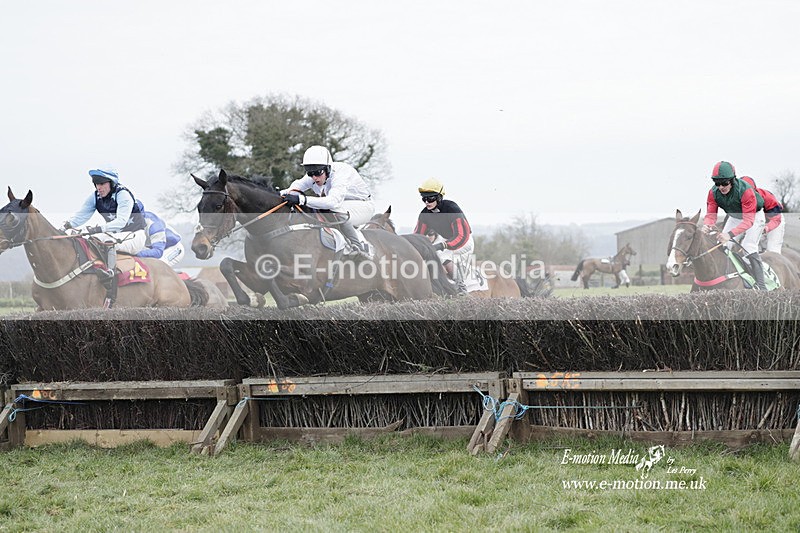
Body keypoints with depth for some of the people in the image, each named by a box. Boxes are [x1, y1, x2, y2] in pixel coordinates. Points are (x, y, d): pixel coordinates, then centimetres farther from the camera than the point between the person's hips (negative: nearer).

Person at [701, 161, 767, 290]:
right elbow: (711, 214, -23)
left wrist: (730, 234, -57)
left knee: (748, 247, -22)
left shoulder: (745, 191, -40)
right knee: (722, 246, -5)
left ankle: (760, 286, -22)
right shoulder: (713, 193, -23)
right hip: (734, 217, 6)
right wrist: (707, 225, -50)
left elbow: (749, 220, -43)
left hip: (754, 216, -6)